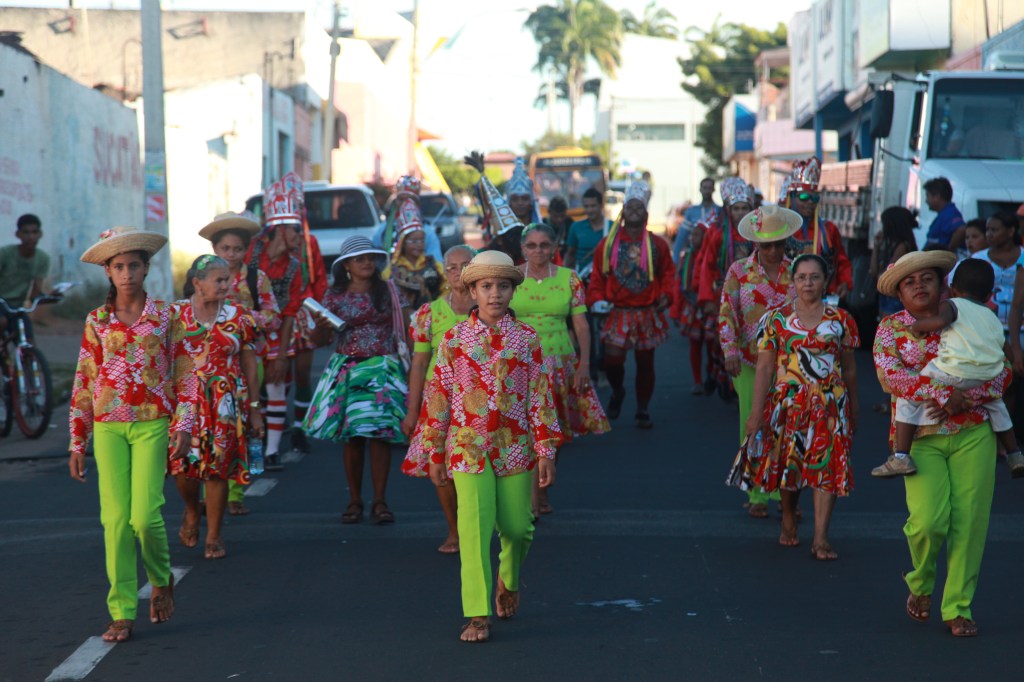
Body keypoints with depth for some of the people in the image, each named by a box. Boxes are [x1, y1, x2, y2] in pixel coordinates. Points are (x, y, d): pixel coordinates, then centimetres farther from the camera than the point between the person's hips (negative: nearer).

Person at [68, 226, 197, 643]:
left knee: (145, 516, -12)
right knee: (115, 519, -3)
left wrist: (183, 426, -6)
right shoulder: (97, 322, 7)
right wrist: (77, 444, 7)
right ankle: (122, 613, 4)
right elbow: (83, 384, 9)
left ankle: (161, 580, 18)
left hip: (152, 425, -2)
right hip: (108, 428, 2)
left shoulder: (165, 316, 4)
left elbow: (185, 376, 5)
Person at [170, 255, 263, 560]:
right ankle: (191, 512, 26)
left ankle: (214, 536, 13)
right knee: (184, 465, -7)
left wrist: (254, 409, 6)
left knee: (218, 468, -1)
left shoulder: (239, 318, 5)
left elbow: (250, 367, 8)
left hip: (226, 403, 1)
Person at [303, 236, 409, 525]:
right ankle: (354, 501, 10)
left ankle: (379, 501, 0)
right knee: (352, 436, 1)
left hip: (382, 368, -1)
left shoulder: (388, 290, 3)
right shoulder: (335, 296, 4)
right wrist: (320, 326, -16)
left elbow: (402, 328, 6)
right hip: (346, 368, 1)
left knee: (380, 432, -7)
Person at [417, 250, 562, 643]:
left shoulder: (527, 340, 2)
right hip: (468, 447, -1)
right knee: (474, 526, -13)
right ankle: (478, 616, -9)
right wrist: (436, 455, 5)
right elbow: (438, 397, 4)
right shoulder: (454, 340, 0)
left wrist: (545, 451, -2)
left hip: (516, 447, 1)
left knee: (517, 527, 8)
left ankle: (508, 580, 41)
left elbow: (540, 397, 2)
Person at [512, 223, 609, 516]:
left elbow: (581, 324, 4)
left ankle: (543, 492, 20)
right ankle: (531, 496, -7)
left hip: (560, 361, 2)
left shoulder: (569, 279, 3)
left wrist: (584, 364, -3)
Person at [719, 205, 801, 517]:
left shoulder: (796, 272, 5)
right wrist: (730, 351, -12)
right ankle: (757, 495, 9)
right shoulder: (739, 272, 1)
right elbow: (726, 314, -2)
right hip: (750, 363, -1)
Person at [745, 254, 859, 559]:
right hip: (788, 402, 0)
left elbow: (849, 368, 11)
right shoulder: (776, 319, 2)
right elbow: (764, 367, -1)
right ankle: (788, 521, 33)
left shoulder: (840, 319, 5)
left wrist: (853, 410, 13)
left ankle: (821, 538, -7)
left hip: (830, 404, 0)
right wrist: (756, 411, -5)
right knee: (788, 464, 8)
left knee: (827, 466, -7)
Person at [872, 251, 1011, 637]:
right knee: (929, 521, -17)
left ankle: (957, 608, 10)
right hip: (921, 437, -2)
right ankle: (921, 587, 14)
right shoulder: (890, 328, 6)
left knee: (969, 522, -4)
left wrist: (969, 397, -14)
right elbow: (890, 374, -11)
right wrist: (942, 396, -22)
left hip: (973, 434, 2)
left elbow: (1001, 370, 3)